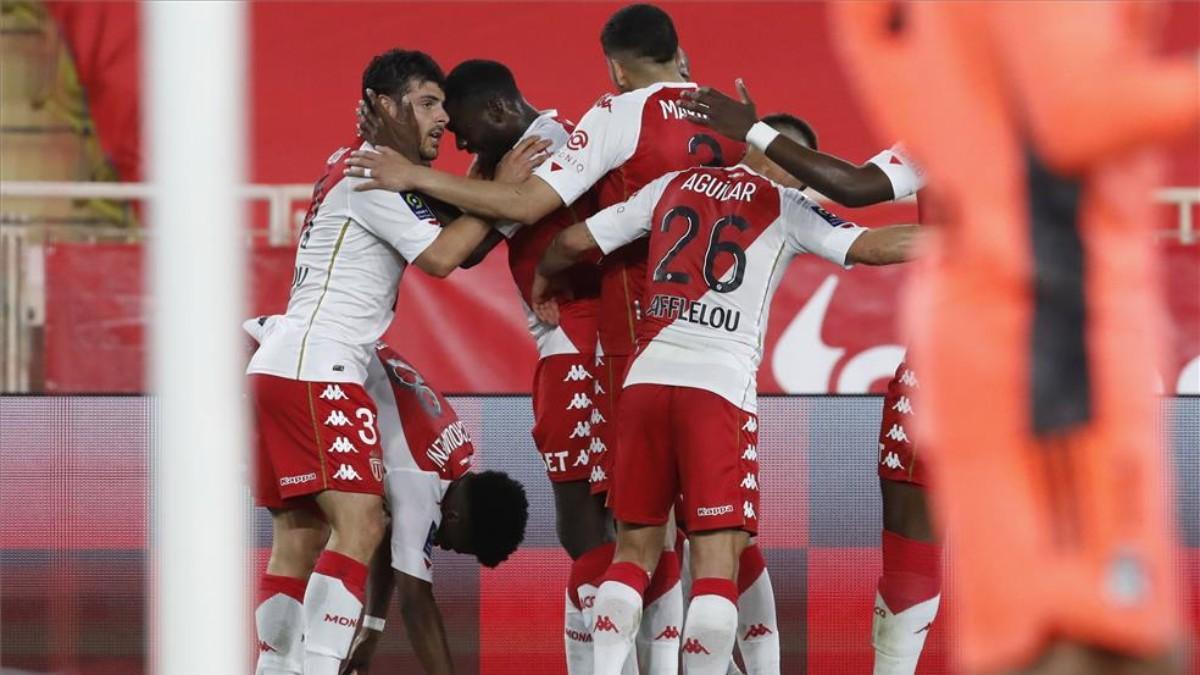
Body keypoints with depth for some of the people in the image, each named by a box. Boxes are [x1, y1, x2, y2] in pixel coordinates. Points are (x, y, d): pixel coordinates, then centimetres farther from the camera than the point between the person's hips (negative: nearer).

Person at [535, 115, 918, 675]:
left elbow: (575, 242, 19)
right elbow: (871, 247, -3)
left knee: (635, 549, 13)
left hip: (647, 378, 4)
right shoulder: (786, 207, 6)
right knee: (718, 561, -5)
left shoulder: (672, 187, 17)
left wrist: (541, 280, 38)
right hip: (720, 385, -4)